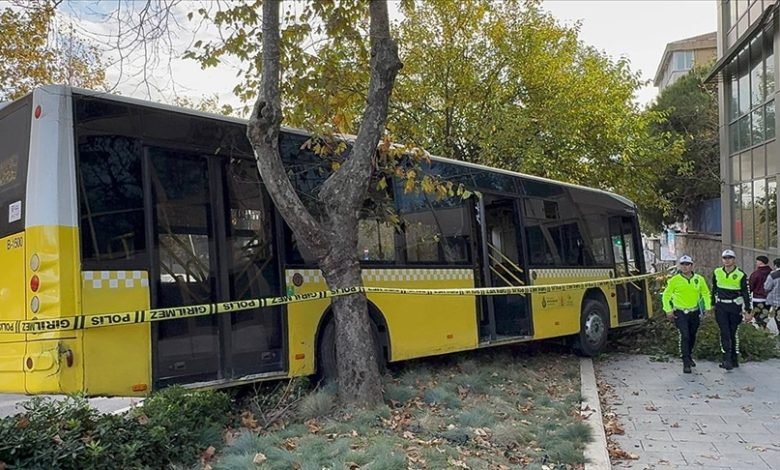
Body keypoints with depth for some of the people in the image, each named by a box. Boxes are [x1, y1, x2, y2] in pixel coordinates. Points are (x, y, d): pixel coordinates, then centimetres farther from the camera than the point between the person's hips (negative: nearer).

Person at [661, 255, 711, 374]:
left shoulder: (699, 279, 1)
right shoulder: (674, 280, -7)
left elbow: (706, 293, 15)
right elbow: (666, 295, -1)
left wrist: (708, 307, 7)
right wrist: (668, 310, -8)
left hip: (694, 313, 4)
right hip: (680, 313, -4)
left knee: (692, 336, 16)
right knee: (684, 336, -14)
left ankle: (689, 356, 39)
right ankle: (686, 363, -11)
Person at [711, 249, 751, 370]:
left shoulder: (741, 275, -3)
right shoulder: (717, 272, 5)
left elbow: (745, 292, 0)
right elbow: (714, 289, 16)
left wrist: (746, 309, -5)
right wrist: (712, 304, 17)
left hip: (735, 307, -1)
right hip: (721, 307, 1)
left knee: (733, 333, 7)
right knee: (725, 332, -8)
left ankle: (733, 359, 17)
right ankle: (727, 359, -11)